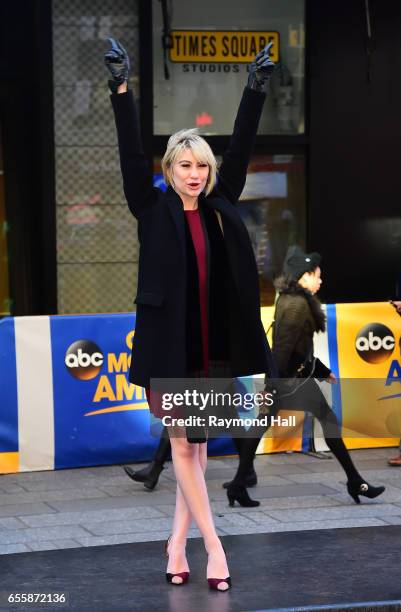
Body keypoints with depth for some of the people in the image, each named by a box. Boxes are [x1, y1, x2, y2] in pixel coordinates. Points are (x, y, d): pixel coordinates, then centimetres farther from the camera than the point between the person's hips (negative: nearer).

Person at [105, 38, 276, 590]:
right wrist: (121, 89, -20)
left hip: (213, 346, 4)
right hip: (169, 344, -4)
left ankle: (178, 540, 20)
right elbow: (131, 154, -11)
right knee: (182, 445, 0)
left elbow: (241, 149, 4)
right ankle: (212, 545, 4)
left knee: (198, 446, 10)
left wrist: (256, 88, 1)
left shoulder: (219, 208, 6)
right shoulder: (154, 209, -2)